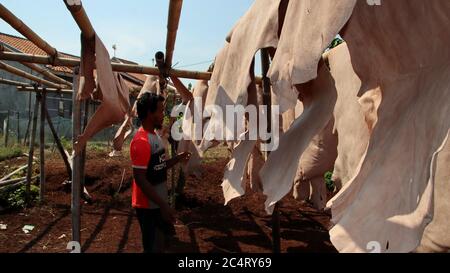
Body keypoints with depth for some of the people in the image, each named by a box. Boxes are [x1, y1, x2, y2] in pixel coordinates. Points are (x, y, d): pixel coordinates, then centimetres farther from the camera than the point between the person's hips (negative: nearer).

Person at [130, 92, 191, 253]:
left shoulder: (154, 136, 8)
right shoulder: (141, 141, -23)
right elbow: (140, 178, -25)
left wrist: (178, 159, 4)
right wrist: (163, 205, -25)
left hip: (159, 203, 9)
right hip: (149, 206, -9)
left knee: (163, 240, 23)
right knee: (154, 247, 5)